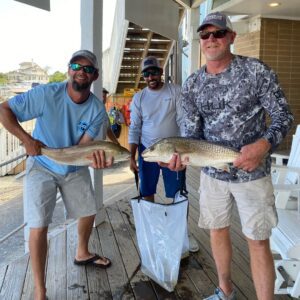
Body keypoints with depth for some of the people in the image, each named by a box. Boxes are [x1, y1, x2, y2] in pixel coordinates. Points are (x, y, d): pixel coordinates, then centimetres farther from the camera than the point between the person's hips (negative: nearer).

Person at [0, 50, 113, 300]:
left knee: (89, 212, 16)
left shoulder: (97, 109, -14)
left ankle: (82, 253, 46)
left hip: (75, 168, 5)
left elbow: (83, 145, -20)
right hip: (42, 167, -4)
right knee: (39, 225, -11)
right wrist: (27, 140, -32)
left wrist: (96, 158, -43)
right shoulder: (46, 94, -25)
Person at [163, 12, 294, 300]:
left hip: (252, 172, -4)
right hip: (212, 172, 4)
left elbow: (283, 116, -8)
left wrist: (263, 145, -27)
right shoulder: (192, 84, 1)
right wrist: (181, 153, -21)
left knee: (258, 242, 0)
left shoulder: (257, 71, -10)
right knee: (218, 231, 17)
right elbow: (191, 129, 0)